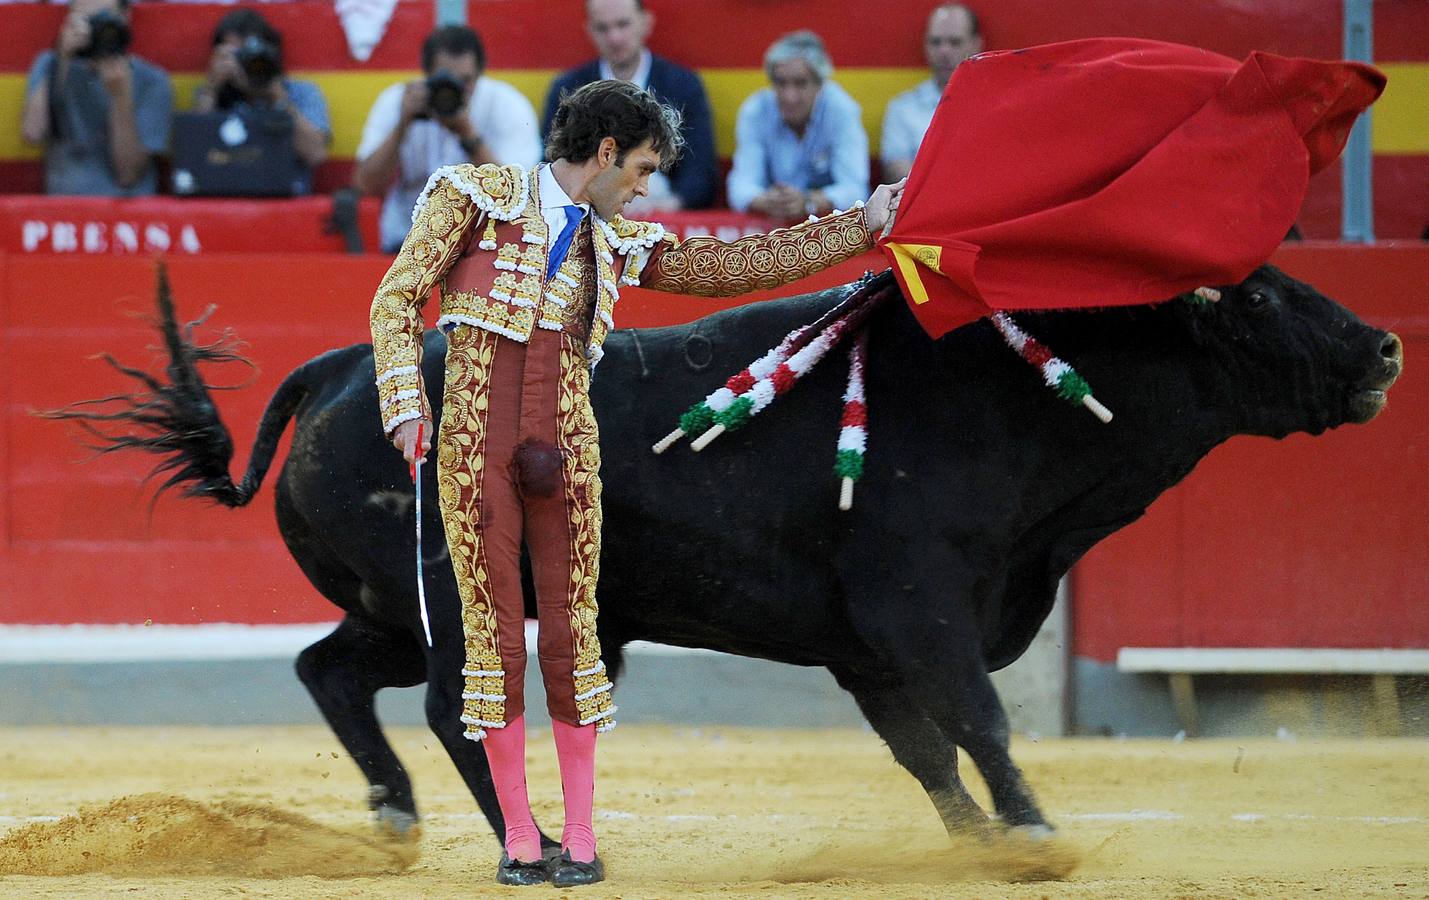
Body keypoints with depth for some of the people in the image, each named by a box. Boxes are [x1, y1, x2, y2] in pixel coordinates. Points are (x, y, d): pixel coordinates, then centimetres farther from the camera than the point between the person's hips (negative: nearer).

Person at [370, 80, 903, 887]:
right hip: (473, 441, -4)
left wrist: (860, 226, 17)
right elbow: (398, 301, 2)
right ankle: (519, 835, 5)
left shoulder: (613, 245, 17)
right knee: (494, 631, -2)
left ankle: (580, 837, 6)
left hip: (564, 449, 4)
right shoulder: (476, 197, 4)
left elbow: (732, 267, 18)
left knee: (572, 631, 0)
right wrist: (406, 407, -10)